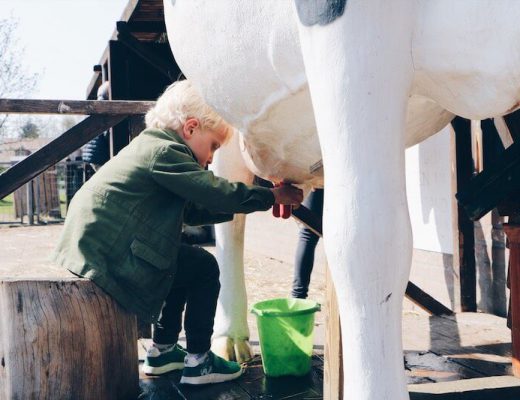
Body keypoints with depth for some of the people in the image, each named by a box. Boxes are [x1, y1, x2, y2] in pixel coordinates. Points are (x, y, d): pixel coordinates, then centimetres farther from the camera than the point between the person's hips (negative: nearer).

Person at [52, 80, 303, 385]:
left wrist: (250, 204, 14)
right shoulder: (164, 151, -13)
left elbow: (193, 210, 18)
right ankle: (198, 362, 11)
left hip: (89, 245, 11)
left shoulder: (151, 146, 19)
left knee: (185, 262, 21)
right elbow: (220, 195, -18)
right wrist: (273, 196, -3)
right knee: (204, 267, 0)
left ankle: (163, 351, 28)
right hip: (106, 256, -11)